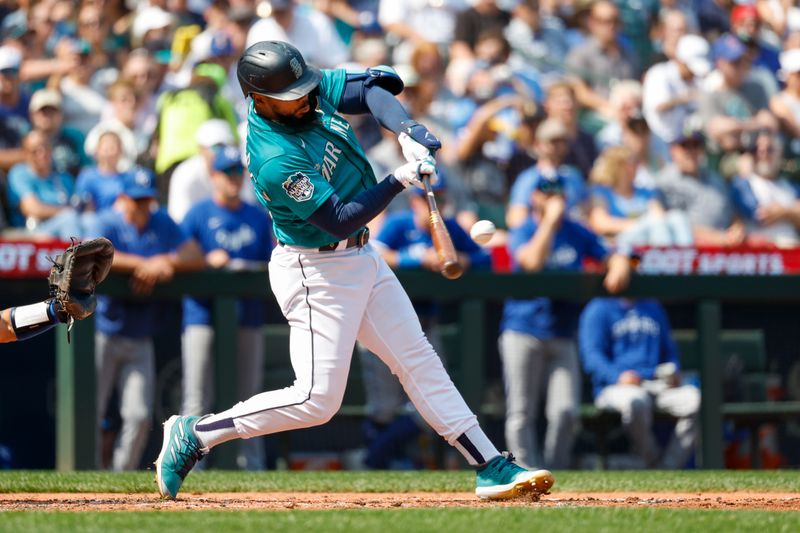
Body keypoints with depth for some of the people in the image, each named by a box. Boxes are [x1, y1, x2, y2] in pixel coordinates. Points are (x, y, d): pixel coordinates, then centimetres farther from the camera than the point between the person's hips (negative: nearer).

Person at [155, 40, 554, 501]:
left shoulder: (310, 89, -6)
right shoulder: (275, 161, -29)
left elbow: (373, 87, -5)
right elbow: (340, 221, -26)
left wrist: (407, 131, -22)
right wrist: (400, 181, -29)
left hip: (362, 257, 9)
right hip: (316, 272, -9)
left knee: (419, 360, 9)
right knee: (317, 399, -10)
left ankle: (491, 467, 12)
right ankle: (195, 435, 1)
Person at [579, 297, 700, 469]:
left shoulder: (654, 307, 26)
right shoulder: (598, 310, 8)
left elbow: (669, 350, 30)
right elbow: (592, 356, -3)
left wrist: (674, 373, 5)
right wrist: (618, 376, -22)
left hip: (659, 383, 5)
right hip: (614, 387, -5)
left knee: (694, 397, -27)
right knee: (635, 402, -41)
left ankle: (668, 469, -29)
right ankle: (652, 464, -25)